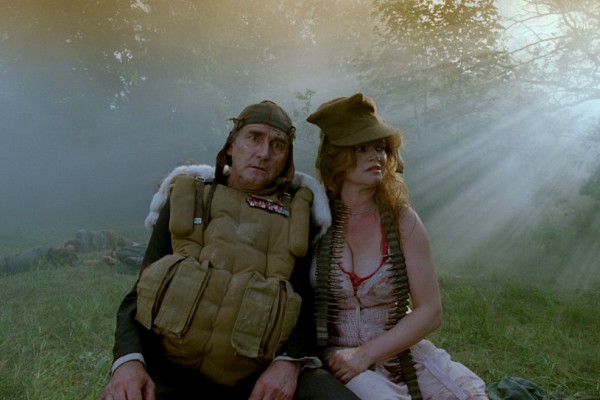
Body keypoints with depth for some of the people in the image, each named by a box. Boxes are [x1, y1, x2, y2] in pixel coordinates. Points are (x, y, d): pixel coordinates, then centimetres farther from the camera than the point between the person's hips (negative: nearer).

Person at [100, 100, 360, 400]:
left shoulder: (296, 213, 10)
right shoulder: (186, 199, 9)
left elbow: (309, 299, 7)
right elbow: (141, 292, 6)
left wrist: (290, 360, -14)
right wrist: (128, 360, -14)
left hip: (257, 373, 1)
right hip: (172, 367, 0)